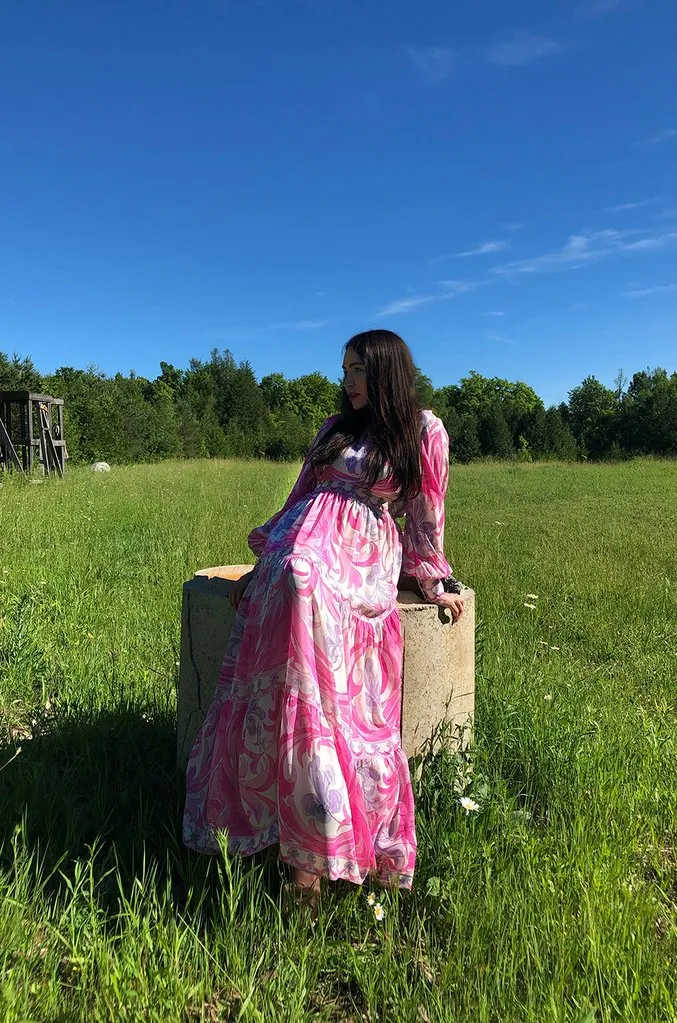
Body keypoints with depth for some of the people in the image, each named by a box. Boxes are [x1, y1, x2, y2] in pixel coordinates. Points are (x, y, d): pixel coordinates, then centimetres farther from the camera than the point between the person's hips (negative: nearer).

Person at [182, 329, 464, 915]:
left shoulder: (425, 431, 12)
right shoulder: (337, 428, 24)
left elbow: (426, 516, 15)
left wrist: (434, 585, 15)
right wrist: (263, 566, 18)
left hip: (370, 555, -4)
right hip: (308, 540, 4)